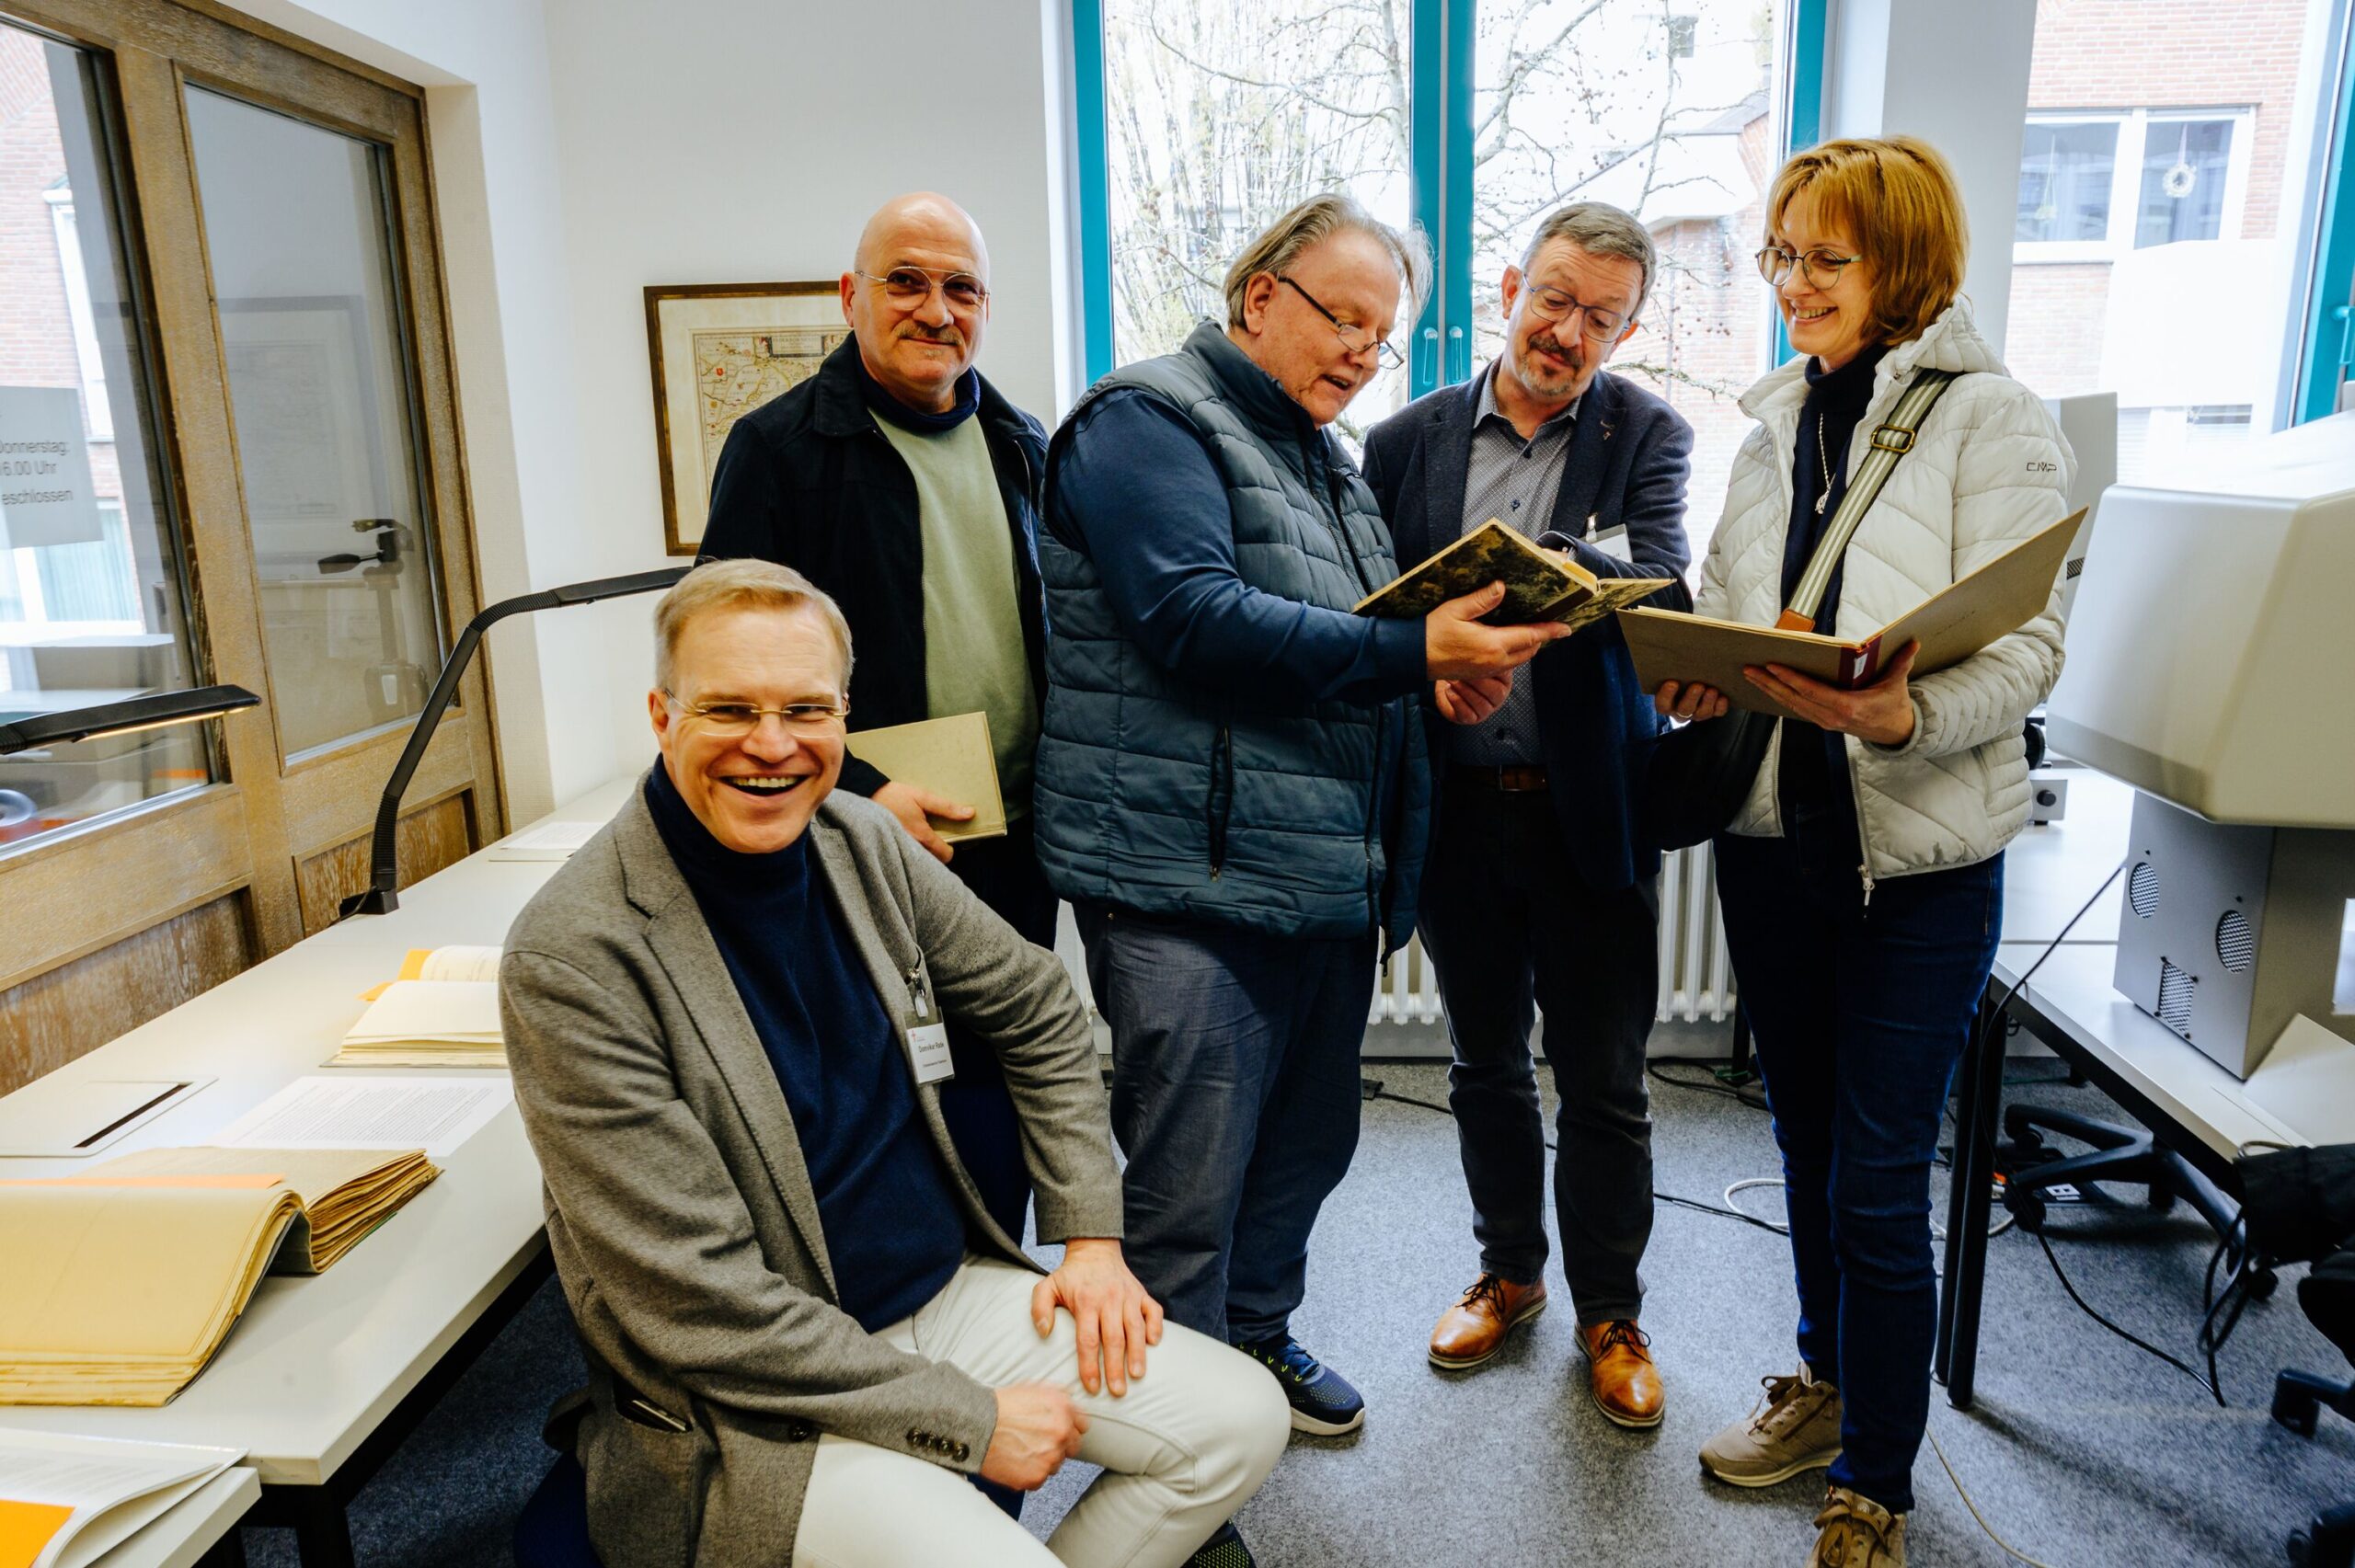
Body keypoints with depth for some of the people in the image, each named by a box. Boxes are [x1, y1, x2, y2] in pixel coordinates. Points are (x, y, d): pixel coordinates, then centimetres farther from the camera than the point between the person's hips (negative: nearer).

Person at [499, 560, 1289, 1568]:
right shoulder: (572, 956, -21)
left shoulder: (863, 841, -3)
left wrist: (1090, 1236, 3)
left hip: (951, 1289, 6)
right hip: (754, 1404, -5)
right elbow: (697, 1304, -21)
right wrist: (967, 1419, -18)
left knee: (1241, 1420, -1)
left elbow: (1039, 1013, 11)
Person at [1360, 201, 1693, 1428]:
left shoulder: (1647, 435, 1)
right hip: (1456, 805, 2)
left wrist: (1543, 560, -36)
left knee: (1603, 1084, 9)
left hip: (1589, 808, -1)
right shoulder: (1410, 438, 5)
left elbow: (1661, 587, -16)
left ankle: (1610, 1313, 31)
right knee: (1485, 1064, 17)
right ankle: (1510, 1271, 39)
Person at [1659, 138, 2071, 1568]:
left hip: (1917, 855, -5)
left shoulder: (1994, 420, -6)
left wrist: (1901, 716, -32)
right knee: (1810, 1141, 19)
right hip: (1772, 832, 5)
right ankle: (1829, 1383, 40)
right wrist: (1697, 680, -9)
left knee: (1880, 1183, 2)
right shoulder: (1778, 421, 11)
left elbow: (2025, 651, -13)